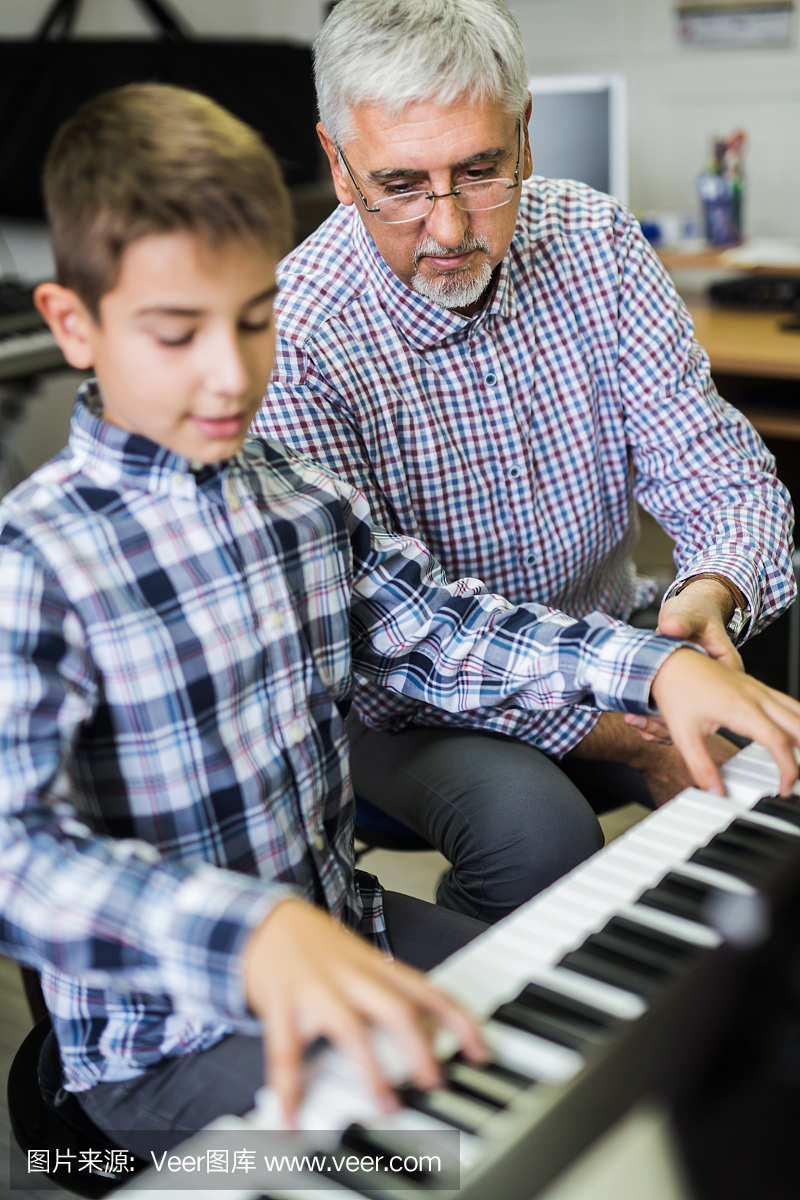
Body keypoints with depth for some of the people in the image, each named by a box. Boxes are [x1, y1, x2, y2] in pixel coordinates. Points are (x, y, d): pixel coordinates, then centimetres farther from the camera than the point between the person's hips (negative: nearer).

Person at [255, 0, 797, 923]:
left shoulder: (594, 241, -6)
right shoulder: (290, 341, -21)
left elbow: (721, 471, -5)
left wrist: (713, 590, -29)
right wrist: (607, 734, -27)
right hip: (415, 705, -4)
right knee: (535, 830, -32)